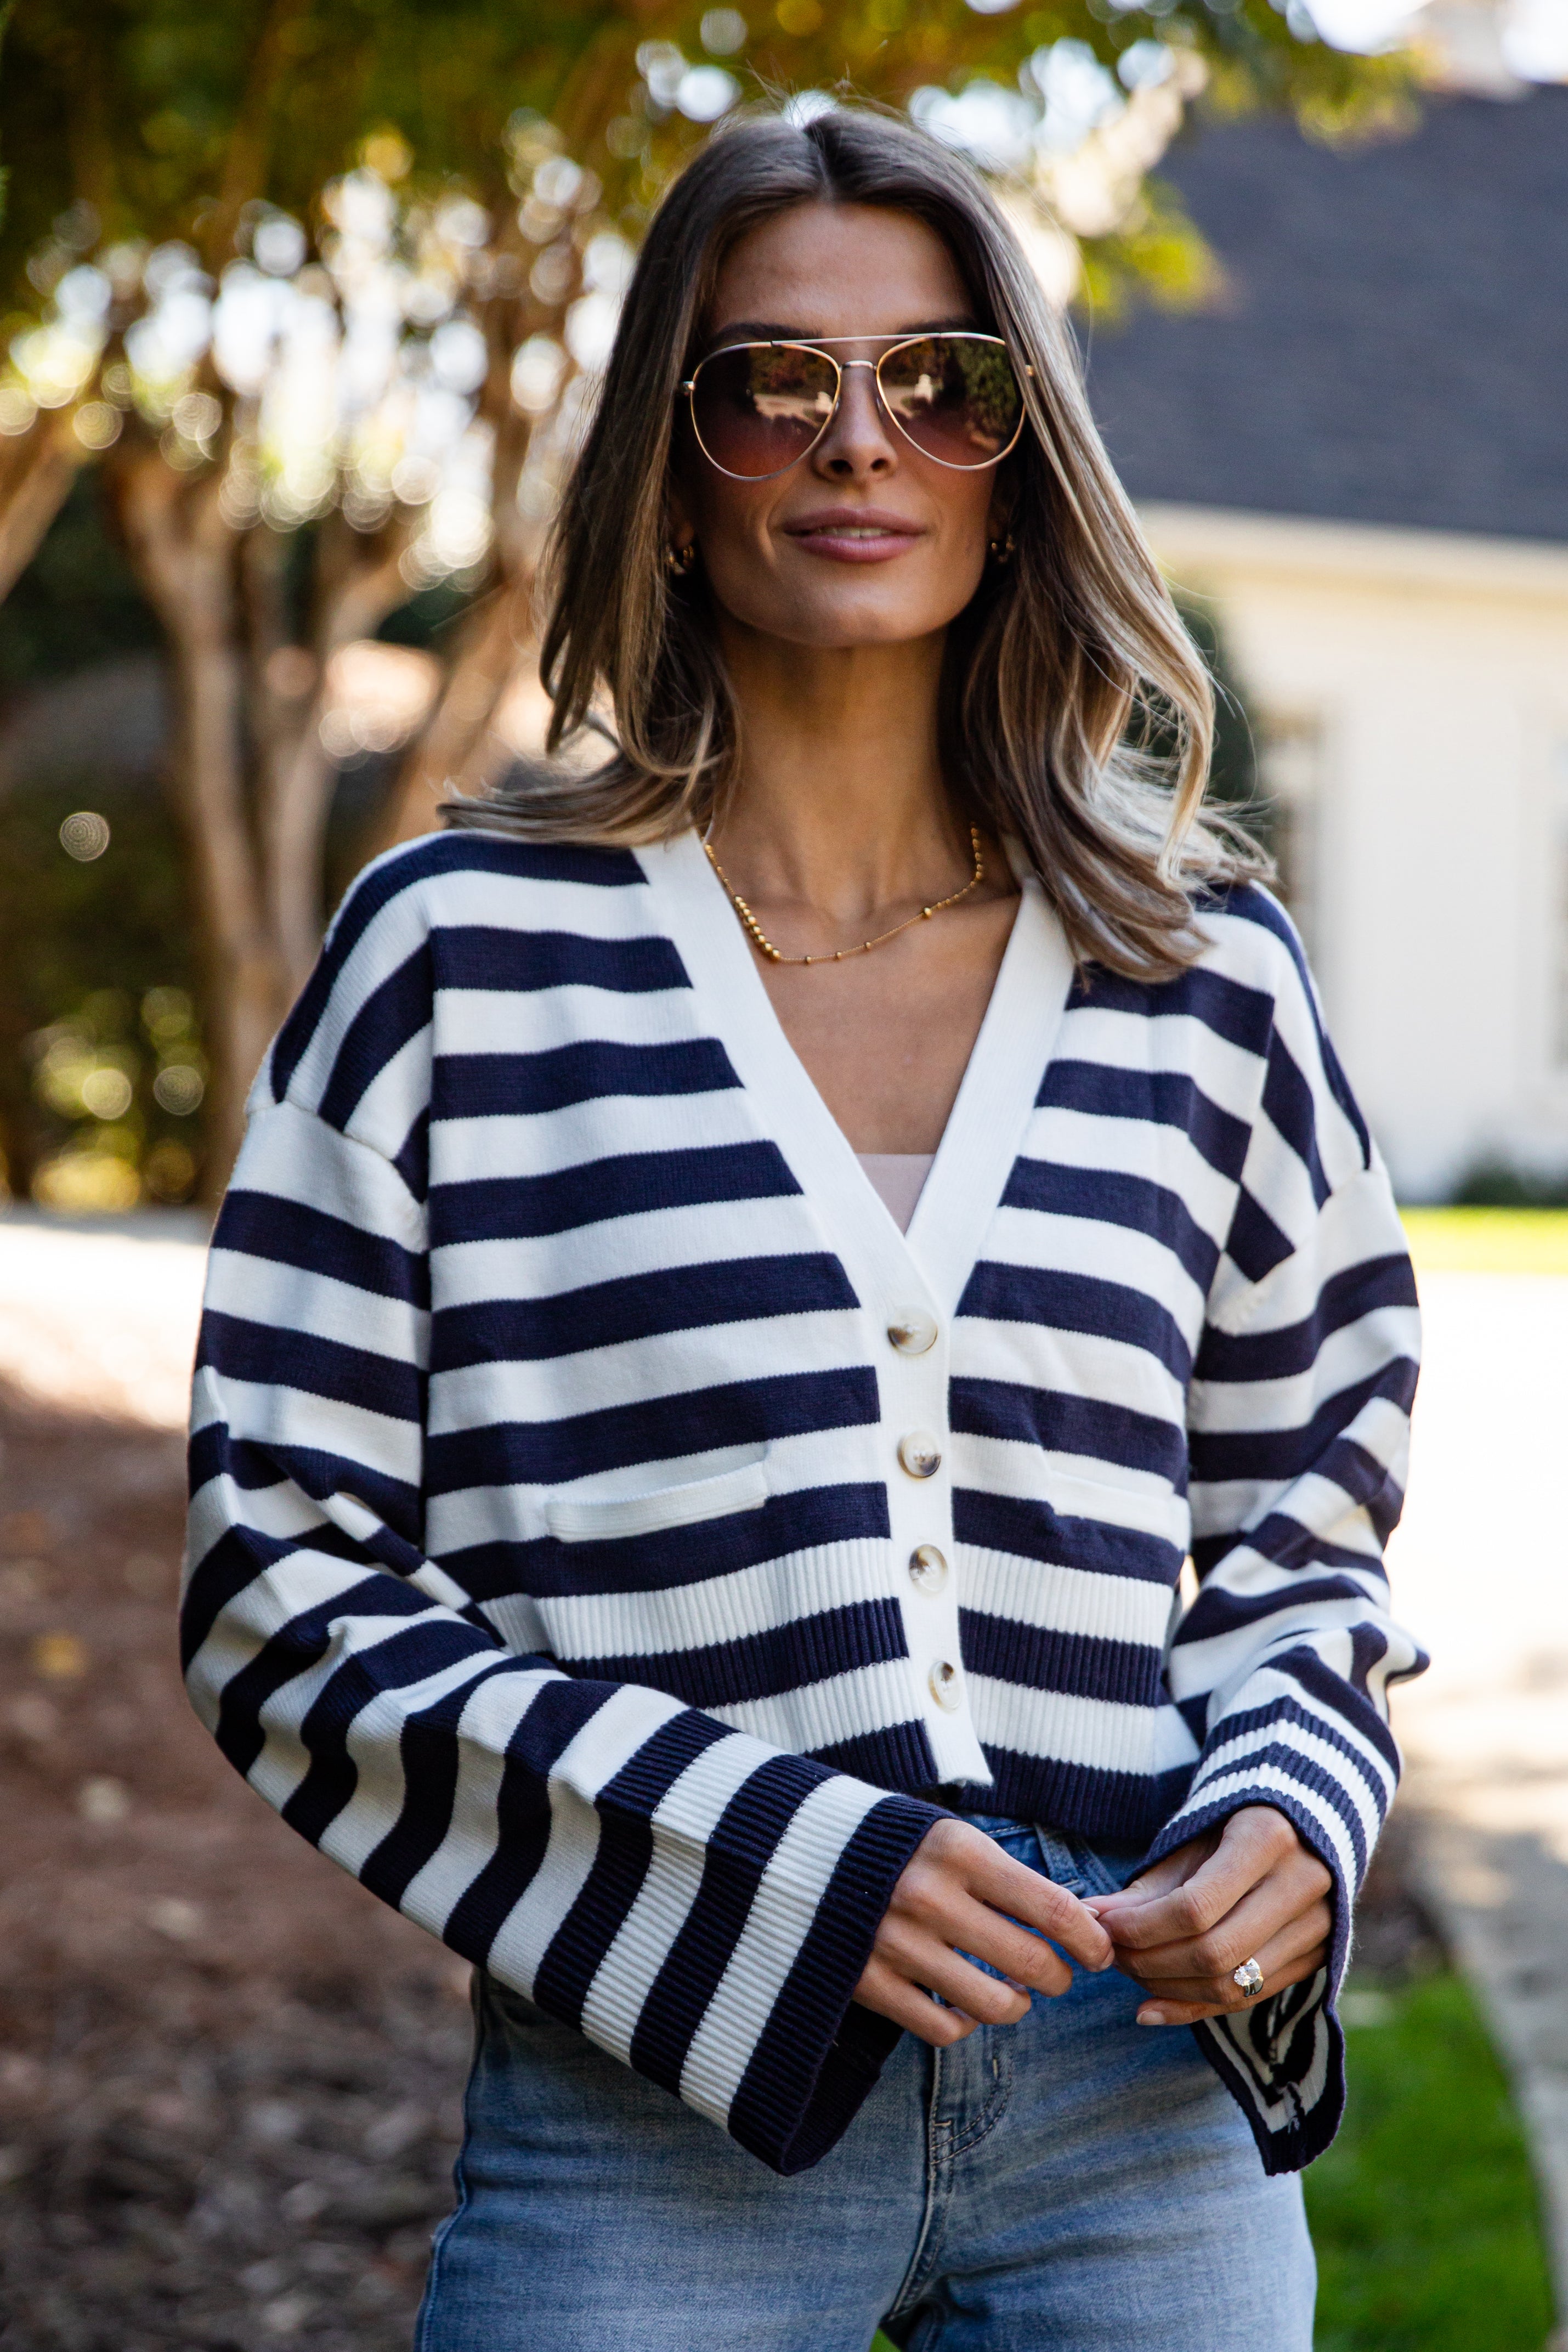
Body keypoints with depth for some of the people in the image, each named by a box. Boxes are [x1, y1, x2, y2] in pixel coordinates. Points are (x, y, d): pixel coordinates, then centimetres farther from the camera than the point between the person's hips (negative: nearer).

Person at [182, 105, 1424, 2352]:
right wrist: (785, 1858, -13)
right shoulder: (467, 948, -2)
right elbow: (285, 1578, -4)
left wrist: (1288, 1813, -4)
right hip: (655, 2117, -2)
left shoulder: (1202, 969, 6)